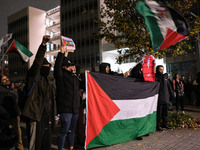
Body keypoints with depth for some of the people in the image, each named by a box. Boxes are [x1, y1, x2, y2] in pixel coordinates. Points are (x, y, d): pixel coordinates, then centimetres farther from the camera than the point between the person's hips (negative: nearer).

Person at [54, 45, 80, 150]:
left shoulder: (75, 77, 17)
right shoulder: (61, 76, -5)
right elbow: (57, 66, -19)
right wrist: (62, 53, -21)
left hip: (75, 109, 8)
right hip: (65, 109, -8)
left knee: (72, 129, 18)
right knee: (64, 130, -6)